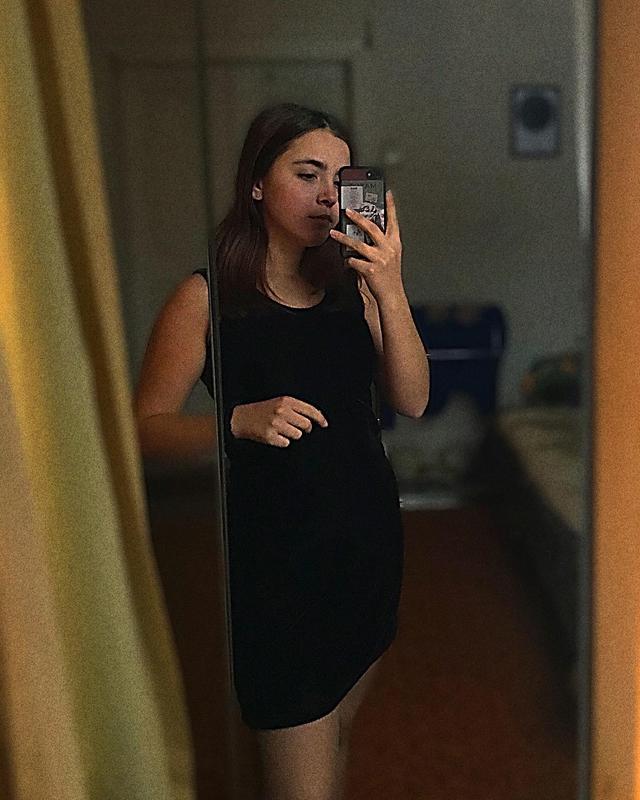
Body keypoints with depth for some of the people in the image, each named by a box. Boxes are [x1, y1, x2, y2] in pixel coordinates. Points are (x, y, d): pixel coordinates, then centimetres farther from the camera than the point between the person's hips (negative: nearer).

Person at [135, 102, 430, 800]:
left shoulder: (352, 283, 3)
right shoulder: (206, 296, -10)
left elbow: (412, 401, -4)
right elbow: (147, 426, -9)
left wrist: (390, 291, -18)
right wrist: (241, 421, -26)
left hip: (369, 537, 5)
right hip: (274, 553, -5)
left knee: (338, 733, 22)